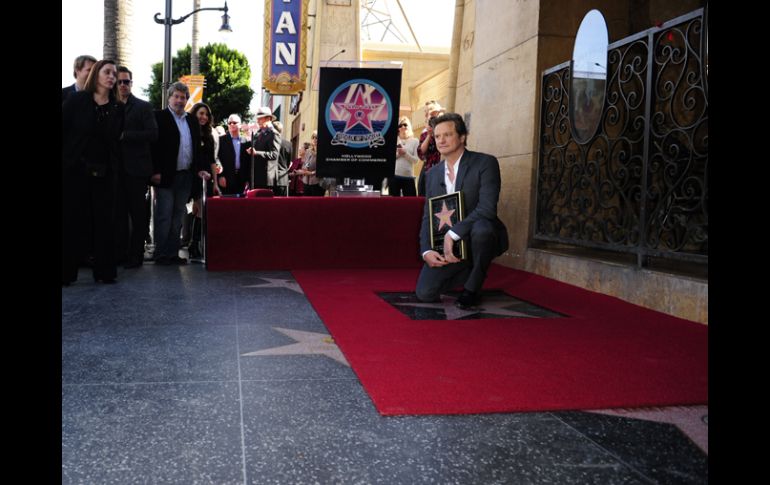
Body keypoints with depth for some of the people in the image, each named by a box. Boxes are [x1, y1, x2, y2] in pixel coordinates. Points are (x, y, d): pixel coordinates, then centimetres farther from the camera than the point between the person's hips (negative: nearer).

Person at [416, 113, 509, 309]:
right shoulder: (432, 174, 7)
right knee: (425, 293, -11)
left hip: (481, 235, -4)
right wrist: (426, 251, -12)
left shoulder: (485, 163, -12)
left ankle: (473, 287, -13)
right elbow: (428, 217, 6)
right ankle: (470, 271, 18)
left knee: (481, 228, -40)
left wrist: (452, 234, -30)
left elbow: (487, 208, -25)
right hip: (448, 245, 5)